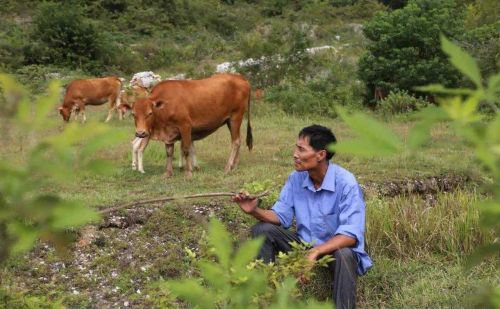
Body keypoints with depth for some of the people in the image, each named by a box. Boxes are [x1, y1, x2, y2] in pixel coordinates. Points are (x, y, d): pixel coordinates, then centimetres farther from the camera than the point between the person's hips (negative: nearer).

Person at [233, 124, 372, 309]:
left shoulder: (346, 183, -25)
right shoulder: (296, 178, -6)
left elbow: (351, 235, -32)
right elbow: (282, 216, -1)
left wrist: (315, 252, -44)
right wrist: (255, 211, -22)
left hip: (336, 247, -6)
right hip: (304, 243, 6)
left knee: (344, 255, -39)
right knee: (262, 230, -10)